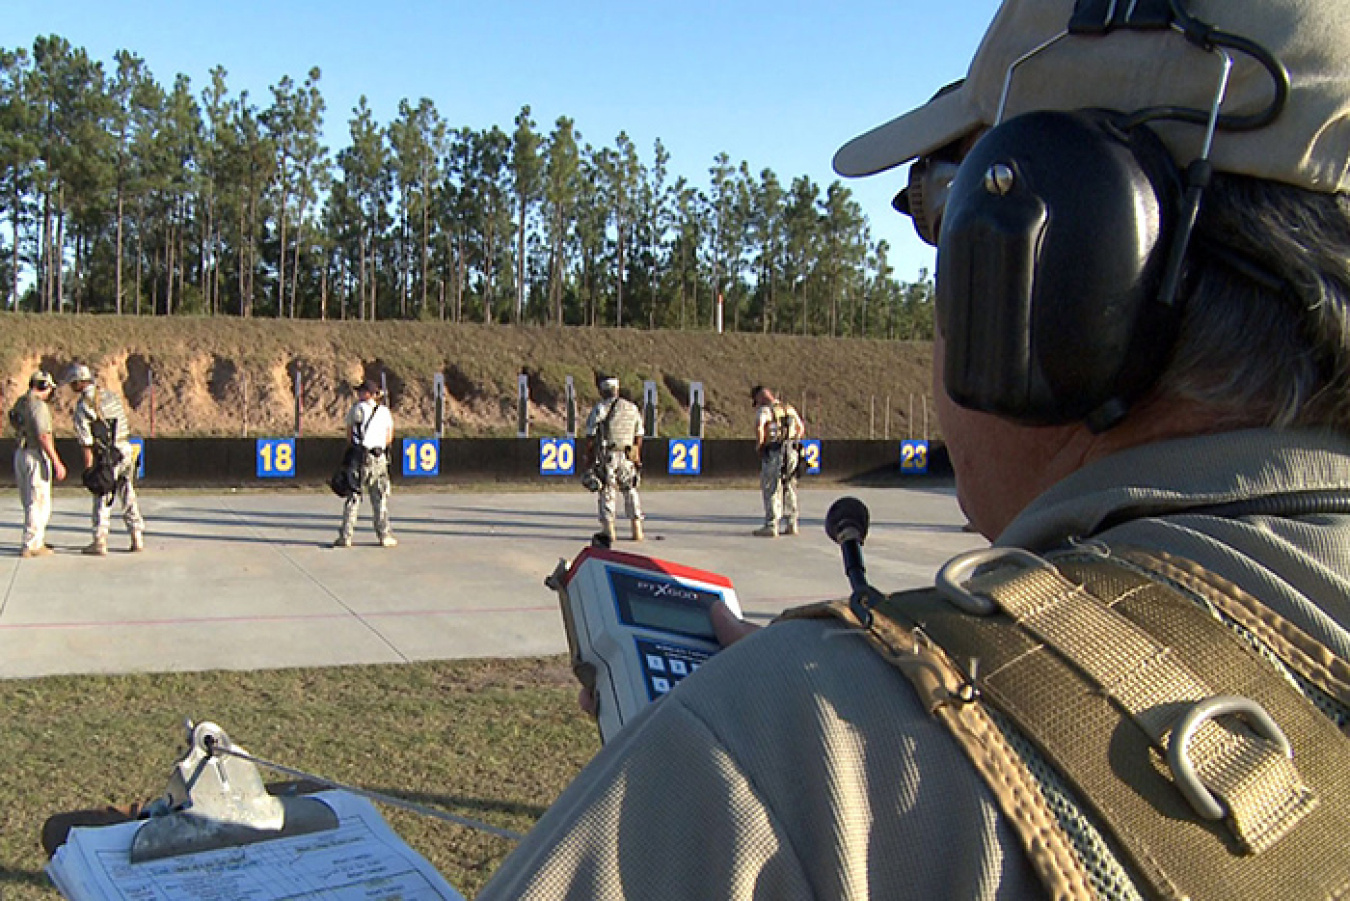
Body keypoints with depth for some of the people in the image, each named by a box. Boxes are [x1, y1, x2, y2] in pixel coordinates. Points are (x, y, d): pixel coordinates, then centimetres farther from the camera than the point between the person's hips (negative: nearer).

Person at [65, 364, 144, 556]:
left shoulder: (83, 404, -11)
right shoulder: (111, 395, 12)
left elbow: (85, 440, -14)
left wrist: (88, 467, -11)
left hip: (107, 456, -6)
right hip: (126, 450, 6)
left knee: (102, 500, 3)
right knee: (129, 497, 11)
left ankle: (99, 543, 6)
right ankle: (137, 540, 11)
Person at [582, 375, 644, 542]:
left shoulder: (599, 409, -7)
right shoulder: (632, 408, 8)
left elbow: (591, 438, -7)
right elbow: (639, 437, 12)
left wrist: (587, 461, 0)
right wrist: (637, 459, 20)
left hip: (605, 458, -4)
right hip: (628, 458, 4)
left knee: (606, 493, 5)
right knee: (631, 492, 14)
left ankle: (608, 531, 4)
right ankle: (637, 530, 11)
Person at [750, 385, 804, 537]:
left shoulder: (764, 410, -8)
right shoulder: (789, 408, 14)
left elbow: (759, 426, -27)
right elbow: (801, 429, 24)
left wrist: (759, 444, -14)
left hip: (773, 455, -6)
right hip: (792, 453, 6)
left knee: (771, 490, -1)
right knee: (789, 490, 15)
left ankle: (771, 526, -3)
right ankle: (791, 524, 19)